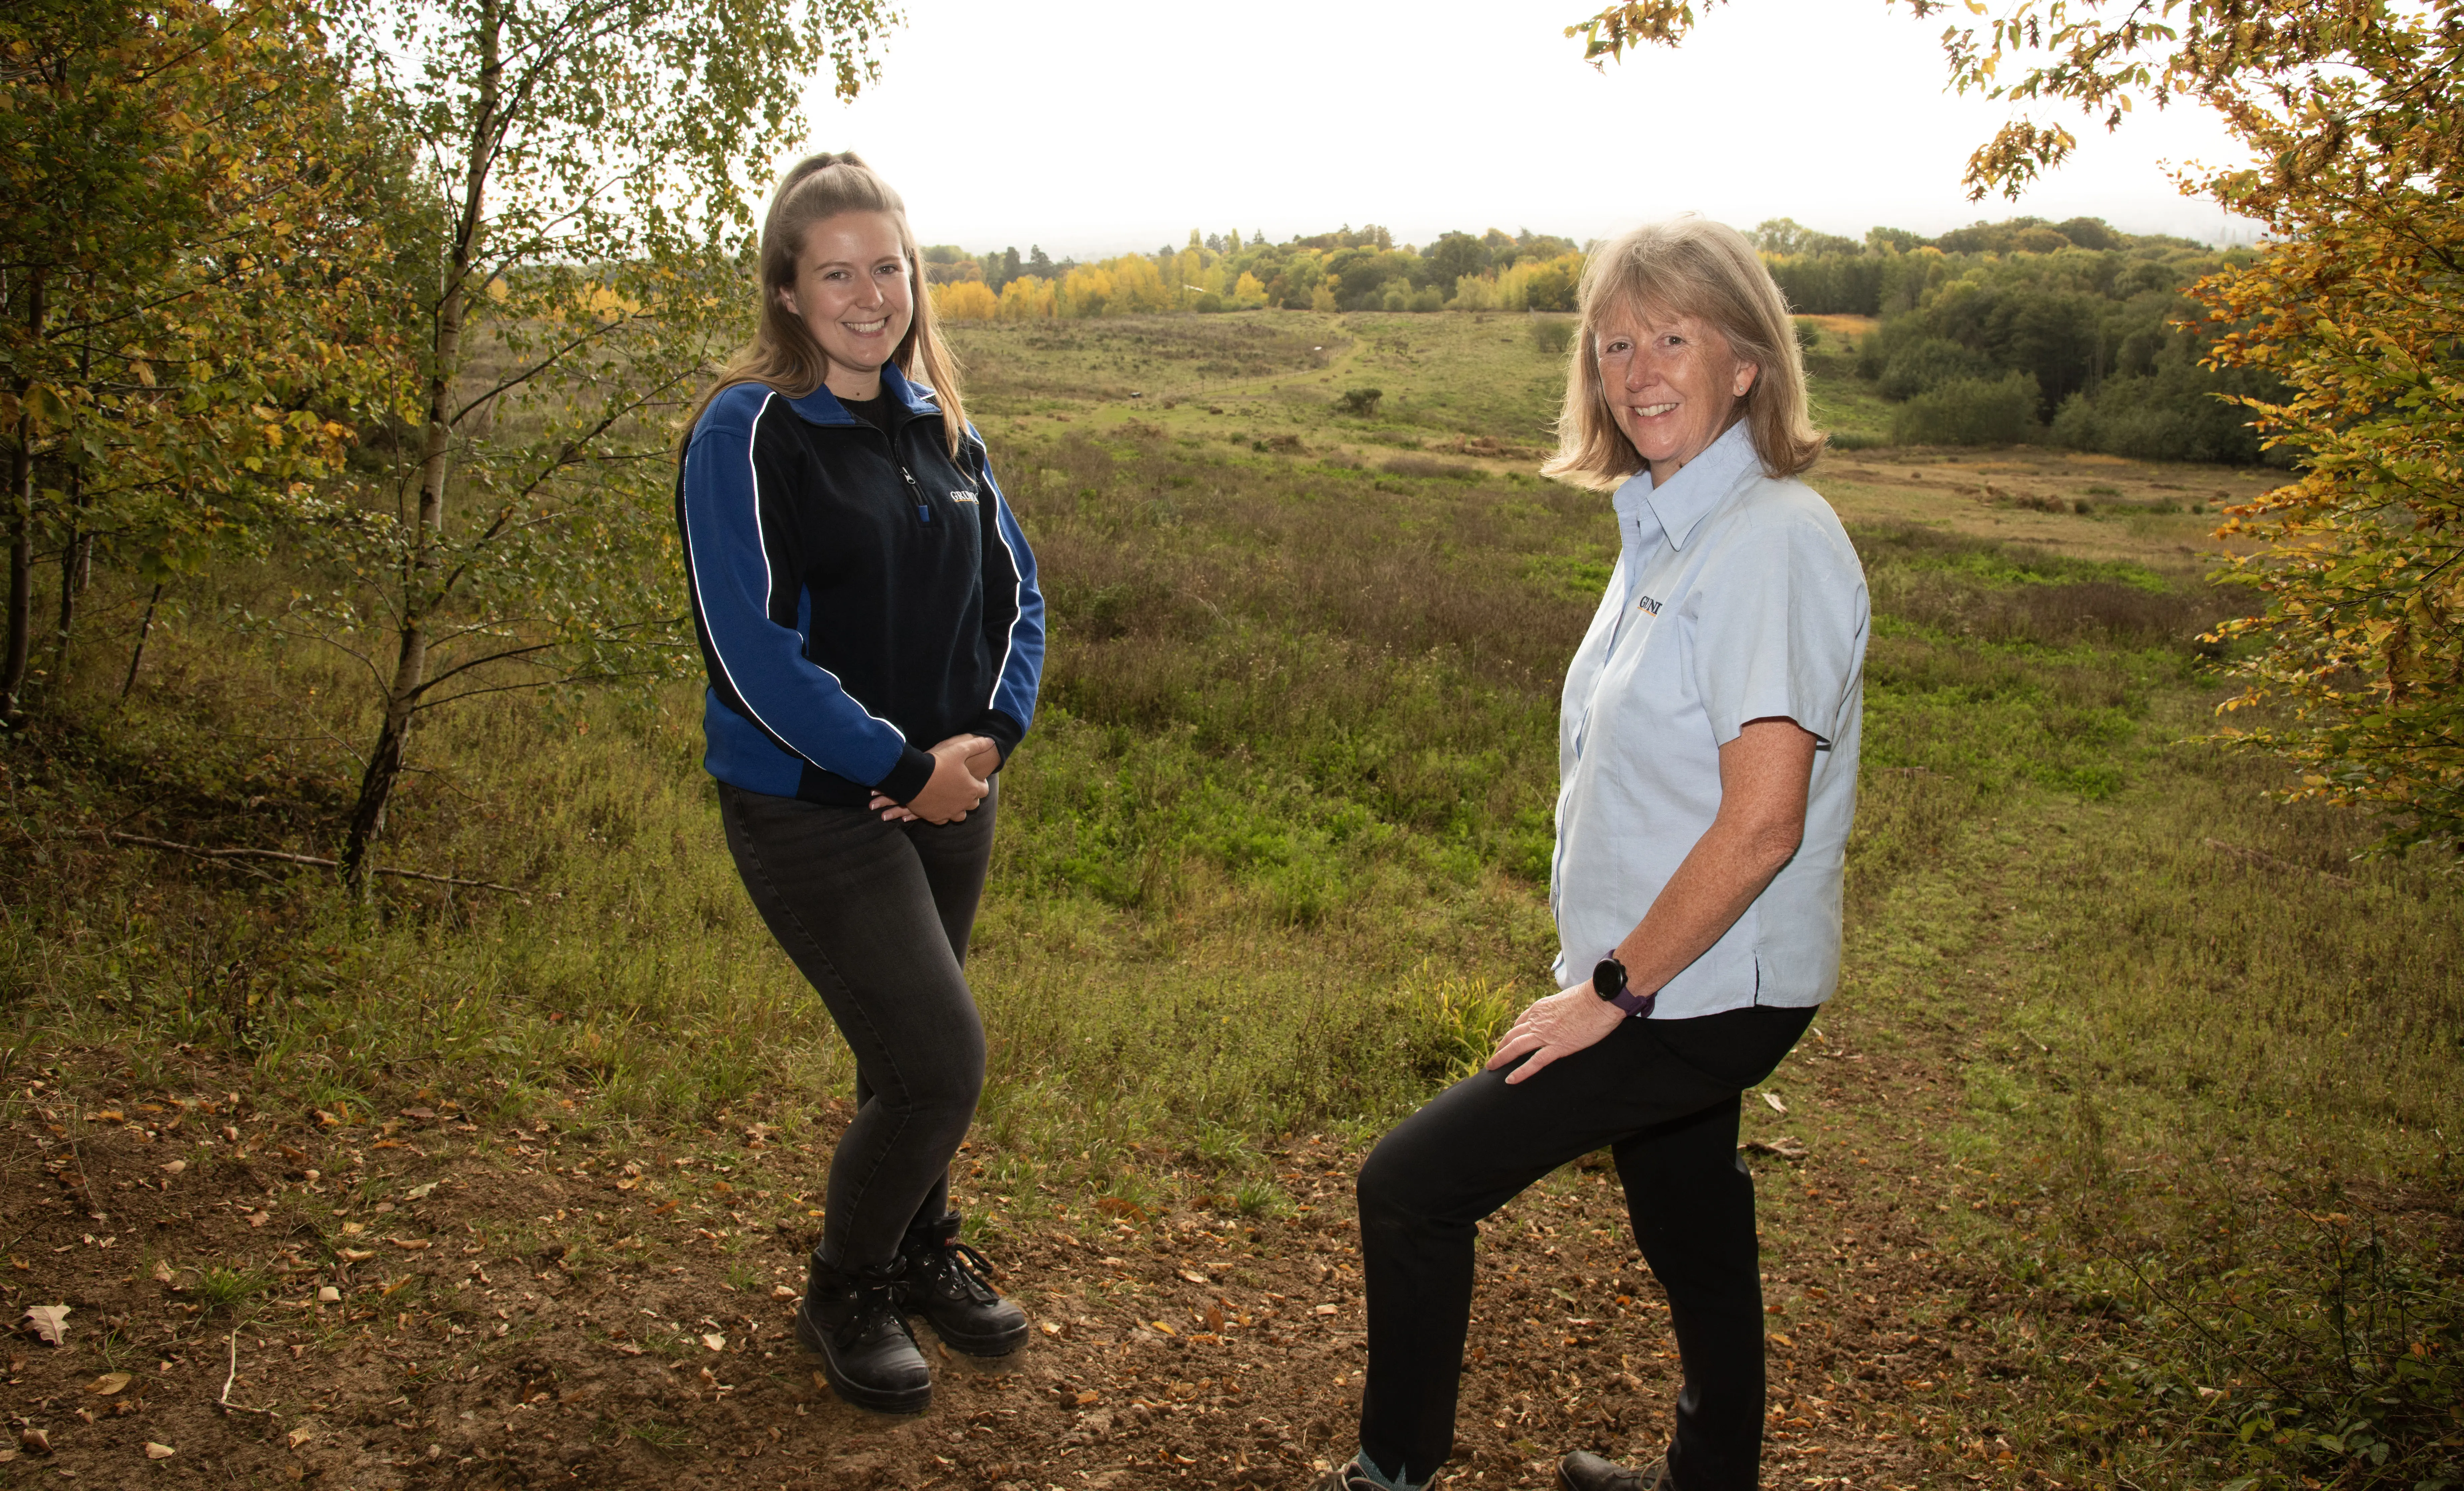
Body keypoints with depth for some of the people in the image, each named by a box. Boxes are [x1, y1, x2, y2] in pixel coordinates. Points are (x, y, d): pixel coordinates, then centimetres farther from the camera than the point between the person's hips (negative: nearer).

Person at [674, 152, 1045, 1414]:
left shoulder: (938, 425, 7)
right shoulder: (748, 435, -13)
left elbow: (1014, 590, 11)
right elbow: (753, 651, -20)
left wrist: (990, 736, -6)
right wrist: (905, 768, -17)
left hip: (948, 797, 6)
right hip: (813, 812, -6)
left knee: (910, 1055, 18)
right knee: (940, 1063, -8)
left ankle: (921, 1249, 43)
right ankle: (844, 1294, 18)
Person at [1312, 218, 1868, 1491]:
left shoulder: (1773, 542, -21)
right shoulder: (1667, 527, 8)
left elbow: (1762, 822, -25)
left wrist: (1611, 990, -18)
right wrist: (1610, 973, 10)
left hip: (1699, 992, -9)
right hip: (1674, 981, 9)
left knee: (1411, 1185, -5)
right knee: (1693, 1236, 23)